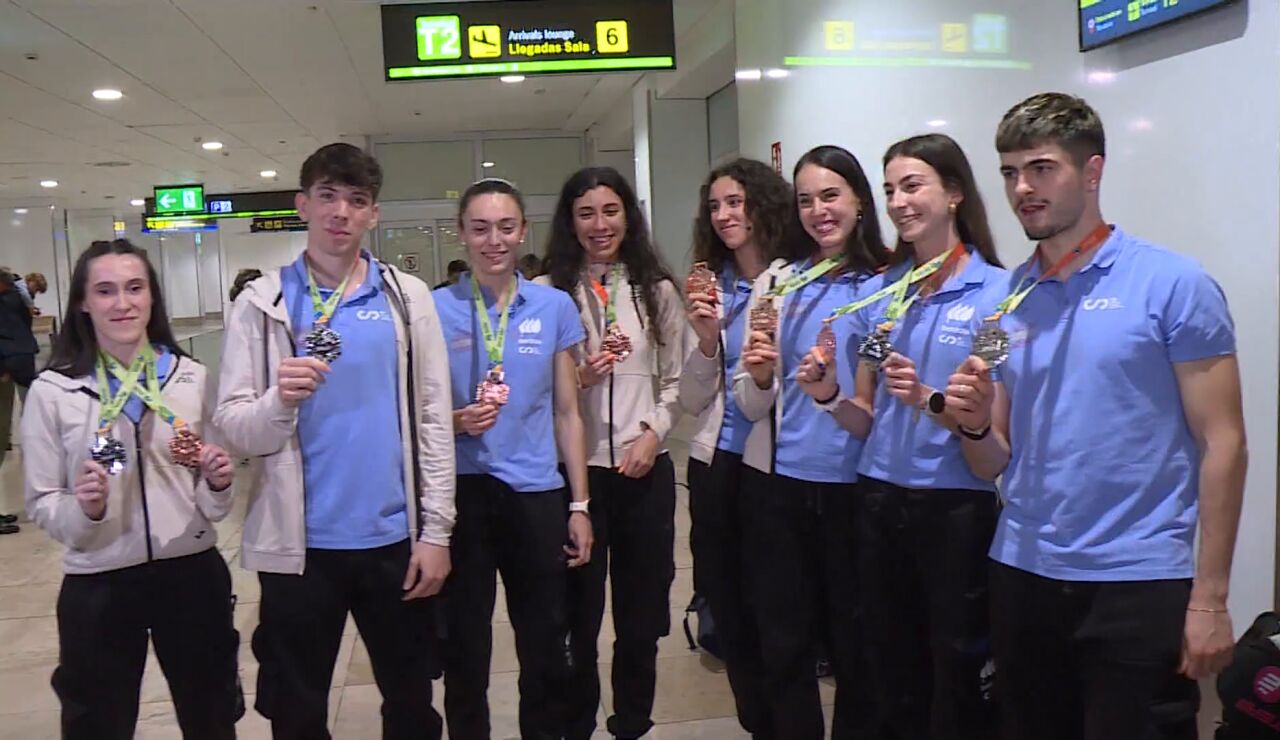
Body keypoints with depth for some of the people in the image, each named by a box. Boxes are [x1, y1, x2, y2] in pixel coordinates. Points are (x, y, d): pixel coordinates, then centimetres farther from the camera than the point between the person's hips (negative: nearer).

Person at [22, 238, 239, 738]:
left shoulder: (191, 377, 0)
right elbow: (41, 504, -2)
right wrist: (83, 509, -22)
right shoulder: (53, 391, -7)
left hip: (192, 573, 2)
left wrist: (218, 484, -14)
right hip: (98, 586, -1)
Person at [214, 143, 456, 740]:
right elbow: (233, 426, -3)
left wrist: (434, 529, -3)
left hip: (394, 535, 1)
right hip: (298, 541, 0)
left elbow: (433, 420, 1)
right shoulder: (261, 303, 0)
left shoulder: (407, 297, 2)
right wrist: (279, 401, -24)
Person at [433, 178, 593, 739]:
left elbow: (567, 413, 6)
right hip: (462, 493, -1)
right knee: (465, 651, 11)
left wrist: (580, 505, 4)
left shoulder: (555, 306, 2)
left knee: (546, 652, 12)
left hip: (537, 493, 1)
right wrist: (456, 421, -18)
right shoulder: (435, 309, -2)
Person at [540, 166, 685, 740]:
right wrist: (579, 378, -18)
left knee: (641, 611, 12)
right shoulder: (547, 291, 0)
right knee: (577, 613, 6)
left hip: (645, 467, 3)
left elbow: (676, 380, 8)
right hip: (573, 468, -2)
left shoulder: (658, 289, 9)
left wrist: (654, 432, -7)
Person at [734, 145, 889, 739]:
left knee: (854, 643, 12)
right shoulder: (776, 281, 4)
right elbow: (752, 407, 3)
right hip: (776, 484, 2)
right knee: (784, 644, 12)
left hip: (854, 485, -1)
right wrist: (760, 374, -17)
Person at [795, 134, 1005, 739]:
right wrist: (829, 395, -9)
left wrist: (929, 399, -23)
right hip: (881, 500, 5)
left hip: (956, 505, -4)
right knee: (892, 674, 15)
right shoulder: (878, 292, 8)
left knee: (958, 677, 7)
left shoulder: (996, 290, -7)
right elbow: (867, 420, 10)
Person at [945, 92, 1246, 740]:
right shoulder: (1002, 303, 7)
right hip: (1022, 575, 5)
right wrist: (973, 423, -13)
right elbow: (994, 465, 10)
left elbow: (1221, 444, -8)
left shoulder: (1172, 284, -7)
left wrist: (1209, 598, -10)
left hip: (1137, 582, -4)